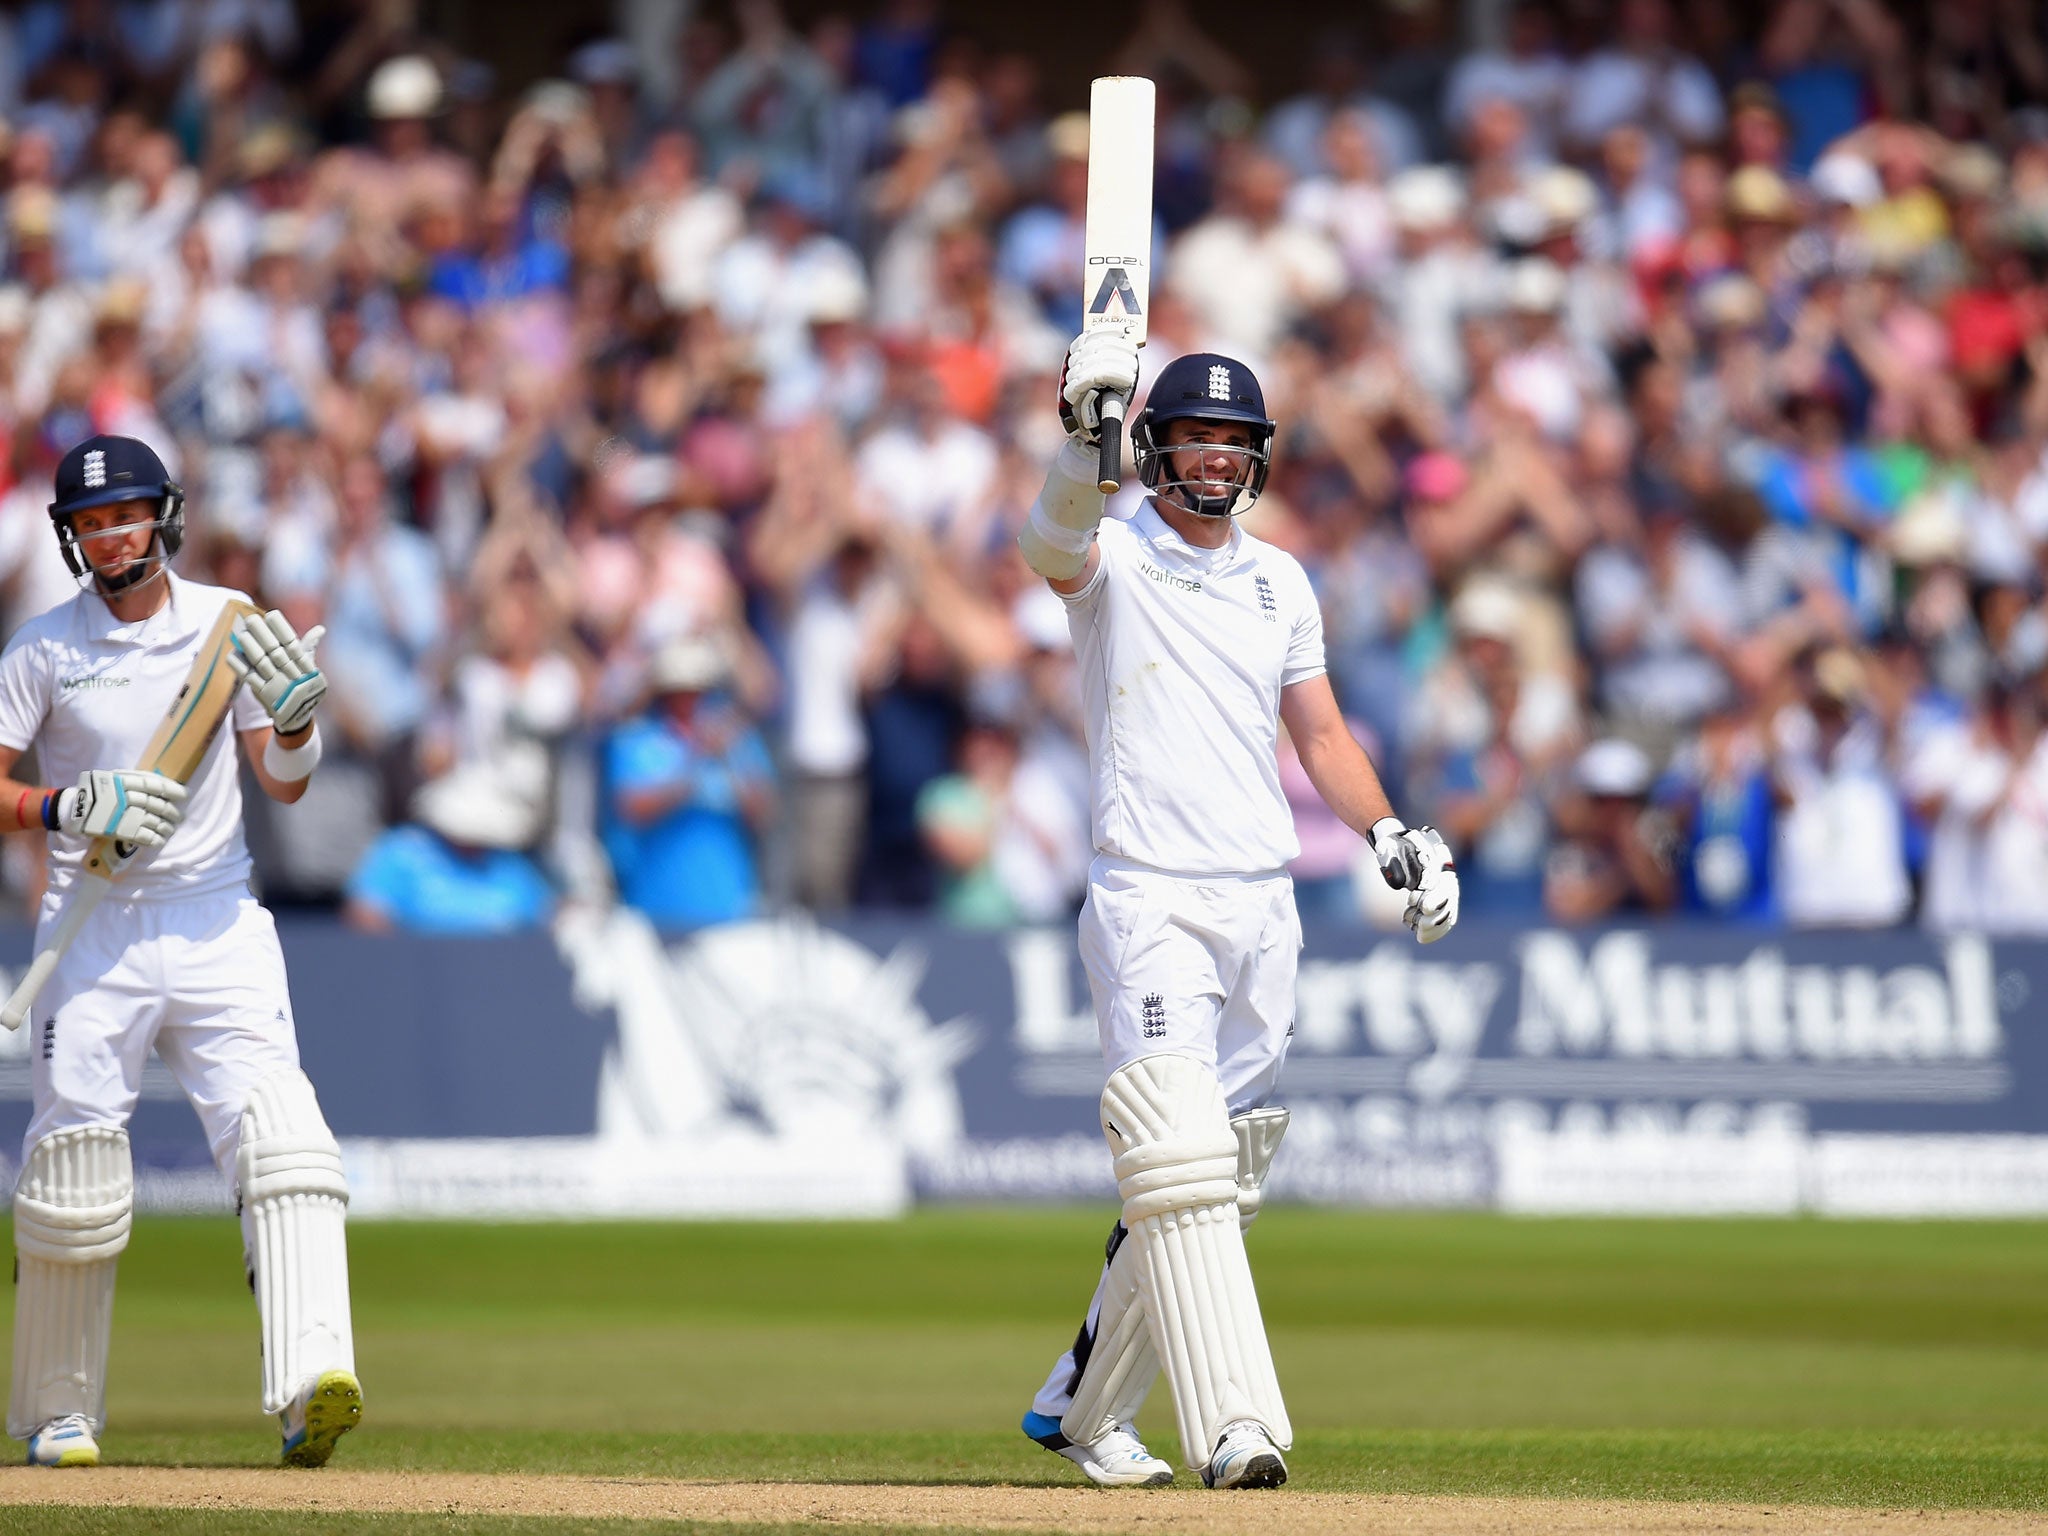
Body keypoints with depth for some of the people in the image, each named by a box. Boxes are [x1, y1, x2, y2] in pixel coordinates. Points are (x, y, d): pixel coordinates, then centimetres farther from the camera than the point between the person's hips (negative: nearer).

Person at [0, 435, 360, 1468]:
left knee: (277, 1132, -18)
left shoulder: (227, 625, 5)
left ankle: (310, 1382, -30)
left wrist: (294, 720, -16)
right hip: (92, 924, -1)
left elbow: (284, 783, 6)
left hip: (216, 921, 1)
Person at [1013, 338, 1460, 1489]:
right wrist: (1086, 440, -47)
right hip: (1151, 905, -6)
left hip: (1265, 908, 6)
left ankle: (1084, 1407, 24)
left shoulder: (1280, 581, 16)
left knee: (1216, 1182, 10)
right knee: (1182, 1164, -18)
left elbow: (1320, 734, 20)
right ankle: (1234, 1426, -27)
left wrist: (1390, 831, 3)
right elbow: (1055, 535, -26)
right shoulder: (1112, 557, -2)